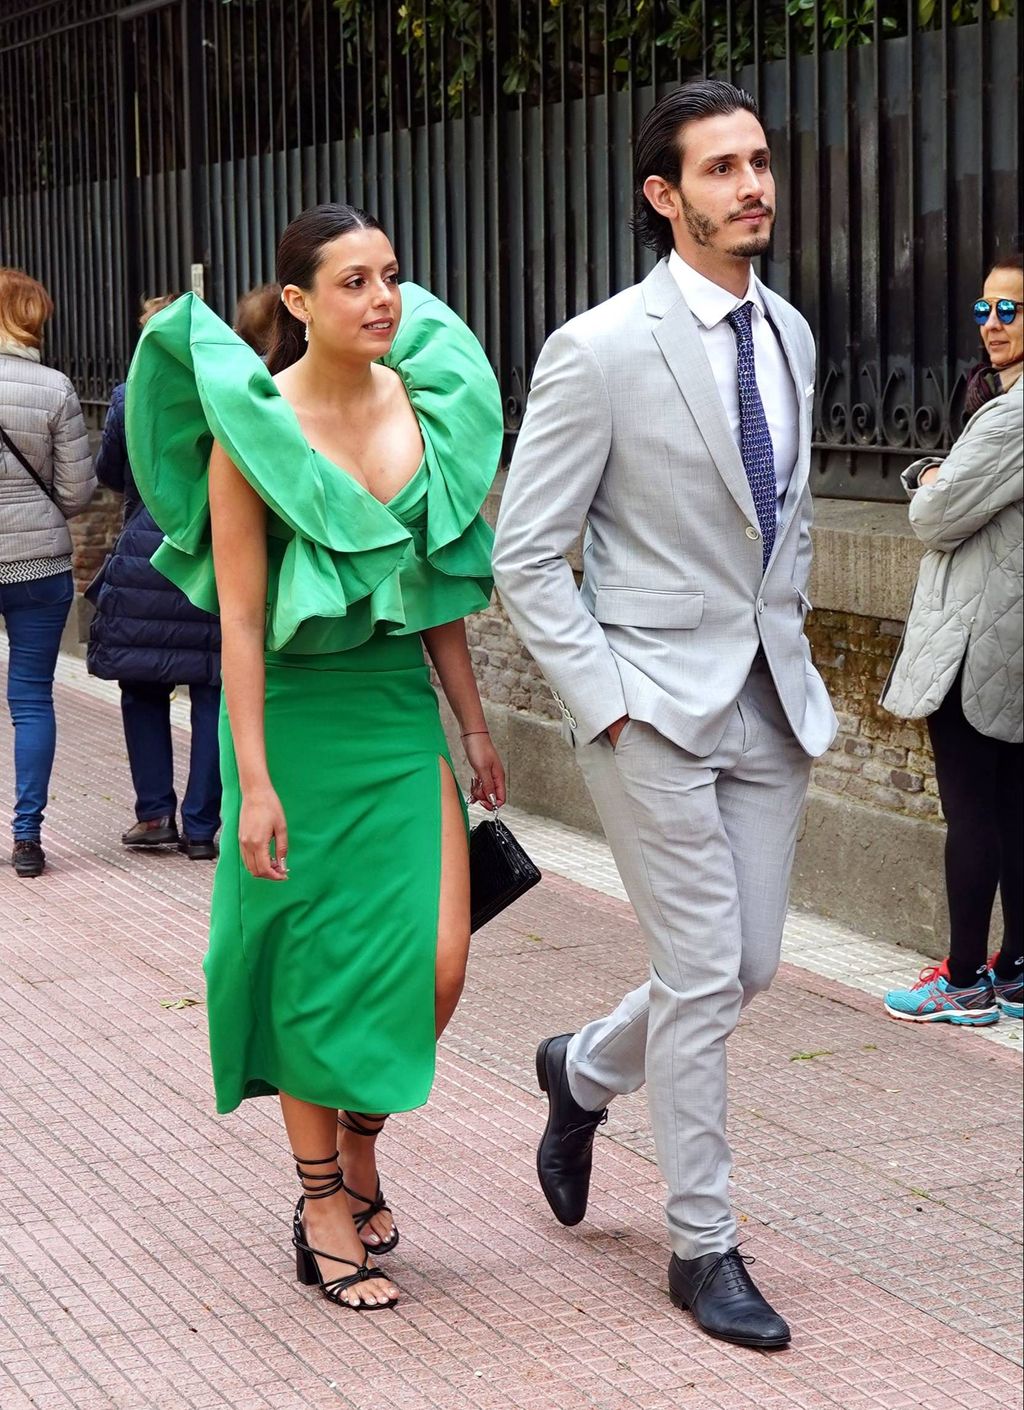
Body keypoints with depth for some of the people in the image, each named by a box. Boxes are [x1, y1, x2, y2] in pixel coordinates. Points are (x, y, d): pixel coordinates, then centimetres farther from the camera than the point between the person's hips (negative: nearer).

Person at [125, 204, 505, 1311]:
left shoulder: (424, 404, 3)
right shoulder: (252, 427, -12)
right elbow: (240, 618, -12)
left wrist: (472, 727, 12)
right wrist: (254, 782, -14)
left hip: (401, 704, 4)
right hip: (298, 711, -4)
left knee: (436, 966, -4)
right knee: (317, 967, 5)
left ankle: (361, 1140, 25)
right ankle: (323, 1202, 21)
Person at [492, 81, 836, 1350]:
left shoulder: (789, 335, 8)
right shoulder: (600, 351, -13)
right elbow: (525, 556, -11)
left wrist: (794, 647, 14)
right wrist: (606, 708, -14)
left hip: (769, 698, 7)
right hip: (656, 703, -6)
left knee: (752, 964, 10)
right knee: (703, 974, -3)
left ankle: (584, 1069, 39)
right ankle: (702, 1247, 12)